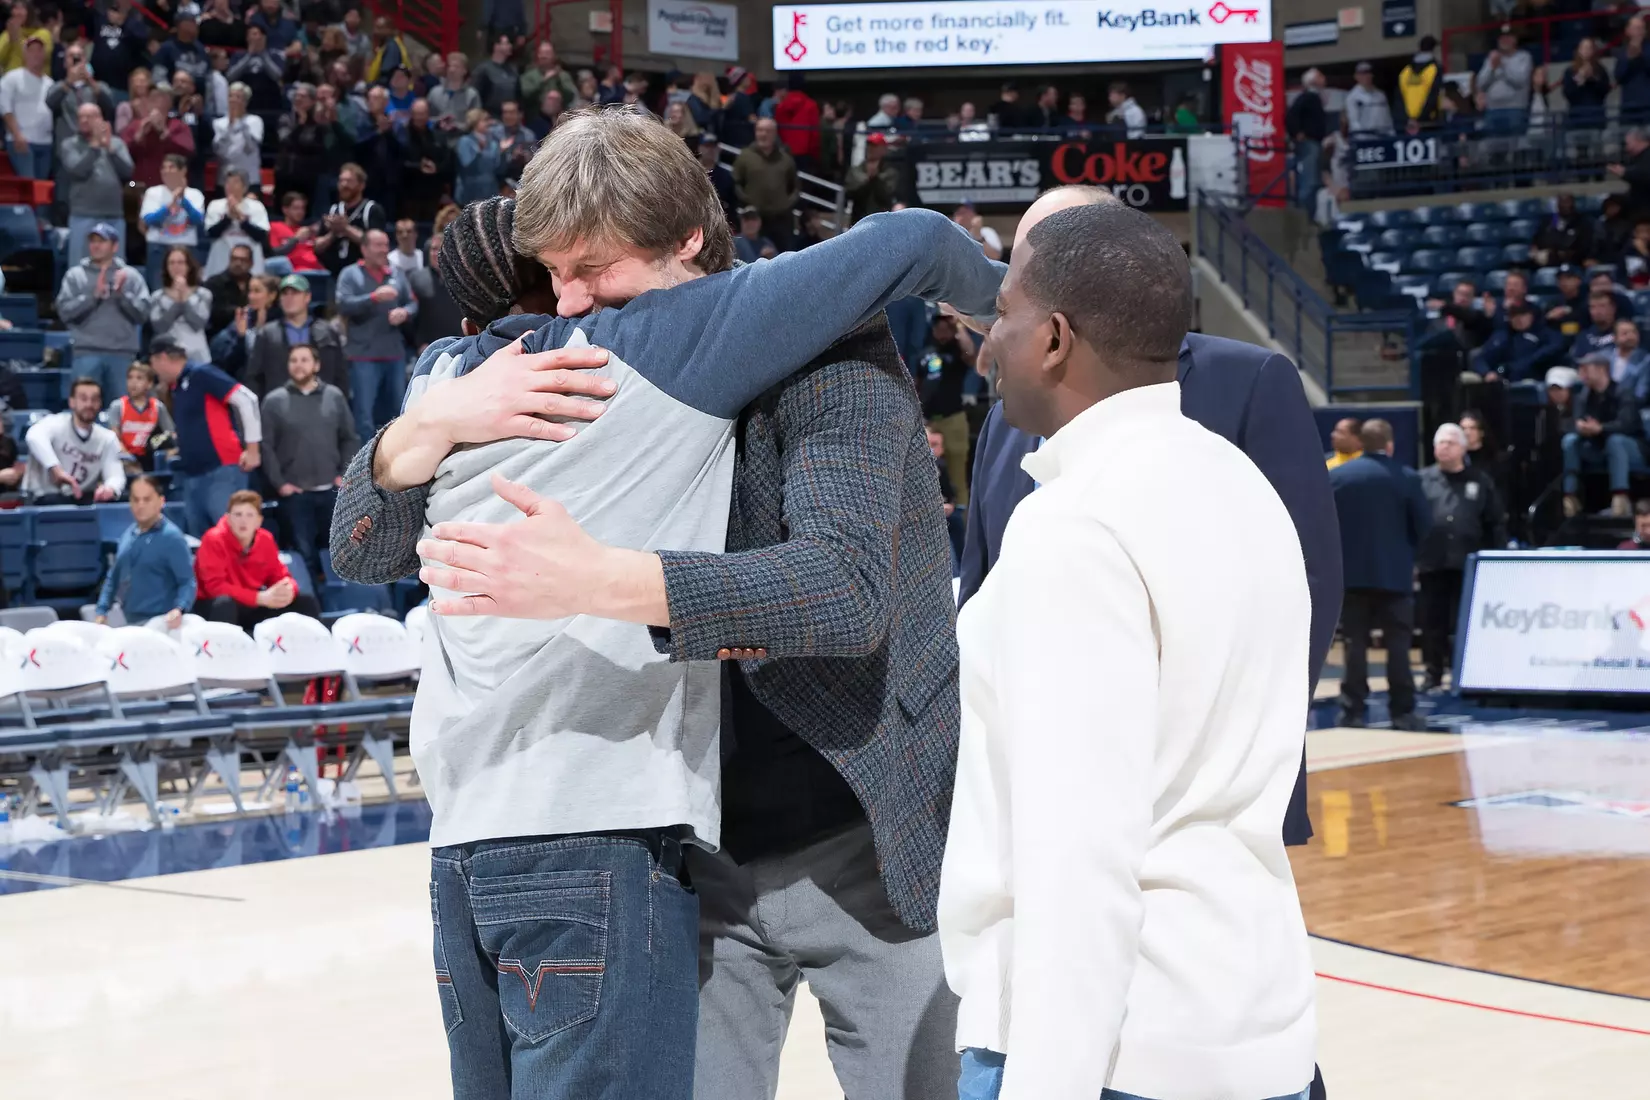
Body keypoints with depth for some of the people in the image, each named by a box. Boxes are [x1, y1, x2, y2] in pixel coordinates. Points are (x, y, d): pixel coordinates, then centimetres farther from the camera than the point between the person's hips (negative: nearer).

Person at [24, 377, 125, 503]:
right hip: (45, 498, -4)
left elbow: (116, 475, -9)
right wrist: (56, 469, -50)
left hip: (83, 499, 4)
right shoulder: (56, 424, -9)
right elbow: (34, 437, -33)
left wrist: (110, 488, -35)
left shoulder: (107, 438, 5)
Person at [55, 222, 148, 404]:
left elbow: (143, 312, 2)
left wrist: (122, 294, -11)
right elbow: (64, 311, -2)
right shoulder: (76, 275, 8)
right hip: (87, 352, -1)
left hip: (123, 352, 1)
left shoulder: (130, 275, 9)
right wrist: (94, 295, -10)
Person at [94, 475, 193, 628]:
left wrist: (178, 610, -33)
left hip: (159, 625, -7)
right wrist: (102, 611, 10)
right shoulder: (128, 535, 12)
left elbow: (187, 581, -15)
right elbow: (114, 577, 20)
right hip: (128, 623, 7)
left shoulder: (172, 538, -10)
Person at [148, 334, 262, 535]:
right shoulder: (175, 388, 16)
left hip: (222, 470, -9)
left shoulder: (200, 374, -7)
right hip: (192, 474, 9)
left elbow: (247, 399, -13)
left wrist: (252, 449, -12)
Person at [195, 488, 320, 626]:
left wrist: (288, 589, -22)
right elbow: (215, 586, -24)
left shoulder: (265, 540, 0)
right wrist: (261, 598, -31)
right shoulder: (214, 540, -16)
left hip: (253, 607, 6)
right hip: (214, 608, -6)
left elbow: (280, 576, 5)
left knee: (306, 602, -4)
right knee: (224, 603, -40)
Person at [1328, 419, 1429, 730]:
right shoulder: (1407, 478, -6)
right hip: (1394, 572, -2)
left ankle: (1353, 711, 3)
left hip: (1350, 571, 2)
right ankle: (1402, 711, 3)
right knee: (1398, 643, 3)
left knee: (1356, 642, 5)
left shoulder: (1336, 476, -2)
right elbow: (1424, 525, -4)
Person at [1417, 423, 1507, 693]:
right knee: (1432, 621, 5)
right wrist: (1410, 557, -6)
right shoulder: (1423, 480, 5)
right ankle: (1433, 674, 15)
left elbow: (1496, 523, 7)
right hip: (1432, 563, 0)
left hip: (1469, 564, 0)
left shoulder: (1480, 480, 6)